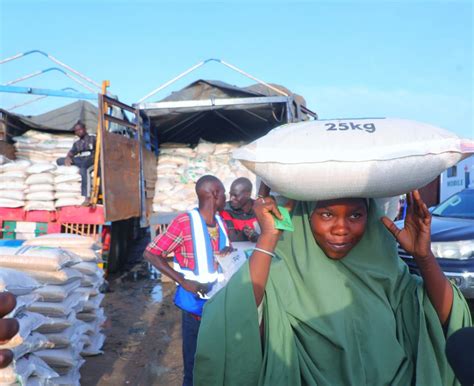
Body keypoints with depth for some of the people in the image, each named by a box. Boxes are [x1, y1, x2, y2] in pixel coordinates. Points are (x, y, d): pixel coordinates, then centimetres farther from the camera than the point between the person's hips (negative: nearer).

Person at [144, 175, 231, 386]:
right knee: (194, 361, 10)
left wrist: (229, 251, -7)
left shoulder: (220, 221, 4)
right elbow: (151, 253, -16)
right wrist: (184, 282, -22)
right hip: (196, 301, -6)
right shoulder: (185, 222, -17)